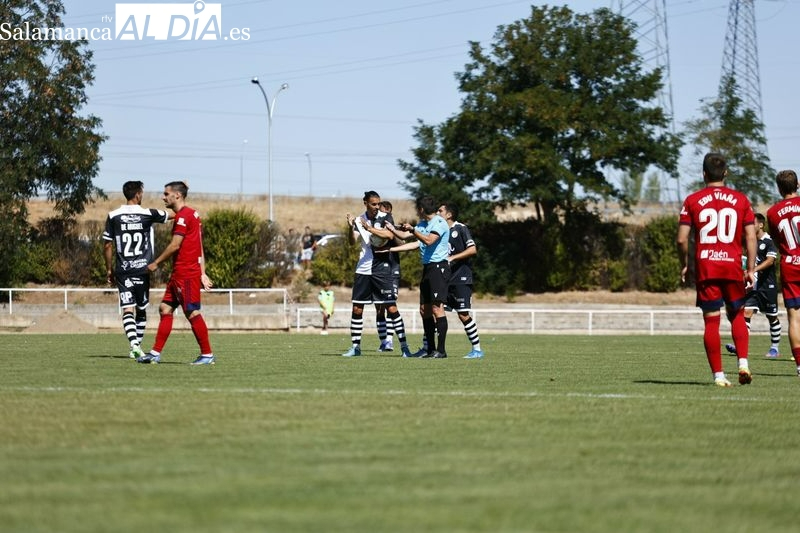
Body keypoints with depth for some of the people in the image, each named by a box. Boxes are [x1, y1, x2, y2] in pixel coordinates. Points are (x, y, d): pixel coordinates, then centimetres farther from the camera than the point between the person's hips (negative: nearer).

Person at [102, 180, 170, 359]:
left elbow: (107, 246, 3)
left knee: (128, 310, -6)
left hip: (122, 271, 0)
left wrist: (109, 269, 13)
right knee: (141, 310, 14)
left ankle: (134, 345, -24)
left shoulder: (113, 216, 1)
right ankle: (137, 346, 19)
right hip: (142, 270, 0)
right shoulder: (148, 214, -2)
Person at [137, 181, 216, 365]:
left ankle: (207, 354, -2)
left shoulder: (183, 216, -13)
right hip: (178, 274, 10)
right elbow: (199, 248, 18)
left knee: (193, 313, -7)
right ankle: (155, 353, 9)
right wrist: (202, 273, 17)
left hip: (186, 274, -10)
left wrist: (156, 263, -7)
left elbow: (175, 245, -17)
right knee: (165, 309, 9)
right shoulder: (193, 214, 17)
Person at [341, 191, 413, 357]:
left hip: (382, 269, -4)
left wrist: (370, 228, -26)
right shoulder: (359, 220, 7)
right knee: (357, 309, 5)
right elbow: (353, 241, -5)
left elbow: (389, 235, -20)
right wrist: (351, 227, -22)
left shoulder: (385, 217, -2)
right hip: (363, 269, 4)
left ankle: (404, 346, -4)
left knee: (391, 308, -8)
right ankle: (355, 346, 14)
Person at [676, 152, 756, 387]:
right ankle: (743, 363, 0)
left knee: (711, 321, 2)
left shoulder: (692, 200, 1)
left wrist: (684, 265, 11)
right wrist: (751, 269, 6)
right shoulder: (740, 200, 5)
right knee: (737, 316, 17)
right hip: (732, 267, 1)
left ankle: (718, 375, -1)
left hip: (705, 268, -1)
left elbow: (681, 239, -3)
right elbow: (751, 237, 1)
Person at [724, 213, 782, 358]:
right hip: (754, 285, 6)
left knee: (772, 317, 5)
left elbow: (770, 260, -22)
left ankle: (775, 348, 16)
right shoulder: (752, 241, 12)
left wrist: (754, 270, -31)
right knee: (747, 312, -8)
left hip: (768, 285, -6)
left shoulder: (769, 241, -9)